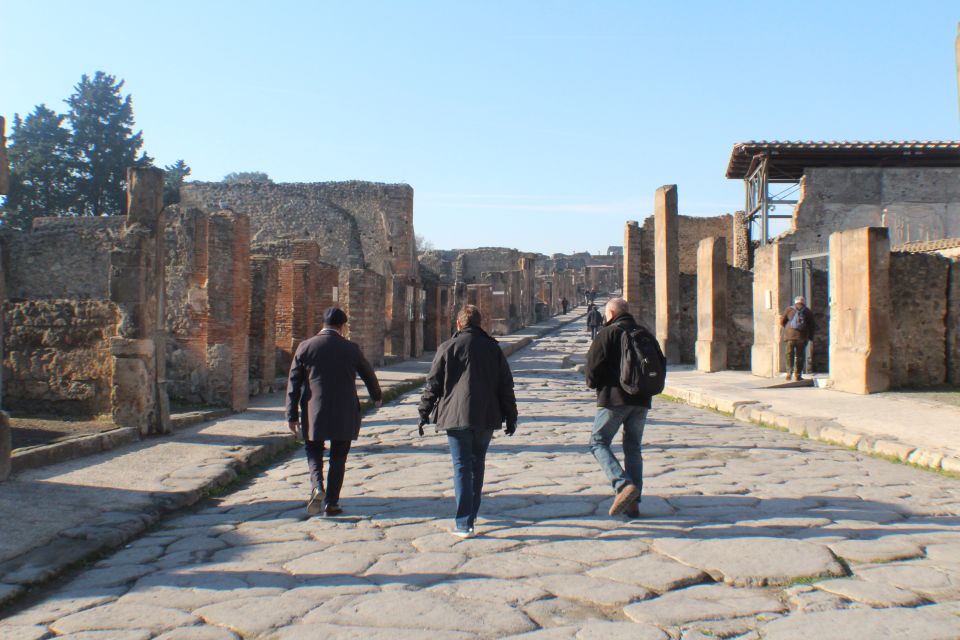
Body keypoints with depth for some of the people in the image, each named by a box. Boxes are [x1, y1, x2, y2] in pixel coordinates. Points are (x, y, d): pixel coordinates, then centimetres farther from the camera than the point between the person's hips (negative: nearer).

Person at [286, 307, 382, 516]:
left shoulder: (305, 347, -2)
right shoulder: (351, 349, -4)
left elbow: (294, 383, -2)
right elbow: (368, 374, 11)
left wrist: (292, 416, 5)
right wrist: (377, 397, 30)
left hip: (314, 413, 1)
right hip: (344, 415, 0)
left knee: (314, 452, 17)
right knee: (338, 458, 10)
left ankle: (317, 486, -7)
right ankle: (331, 503, 11)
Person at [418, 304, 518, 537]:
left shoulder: (448, 348, 0)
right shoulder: (493, 348, 8)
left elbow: (433, 384, 0)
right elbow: (506, 385, 9)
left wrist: (424, 414, 7)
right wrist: (510, 417, 15)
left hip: (456, 416, -3)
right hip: (486, 417, 3)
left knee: (462, 467, -2)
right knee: (478, 464, 17)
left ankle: (464, 524, -6)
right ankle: (471, 516, 28)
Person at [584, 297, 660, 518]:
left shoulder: (608, 333, -6)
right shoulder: (645, 334, 12)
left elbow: (593, 365, -11)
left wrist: (593, 382, 8)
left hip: (614, 398, -6)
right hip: (641, 400, 6)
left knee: (598, 442, 3)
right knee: (633, 448, 13)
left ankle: (623, 485, -17)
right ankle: (633, 502, 9)